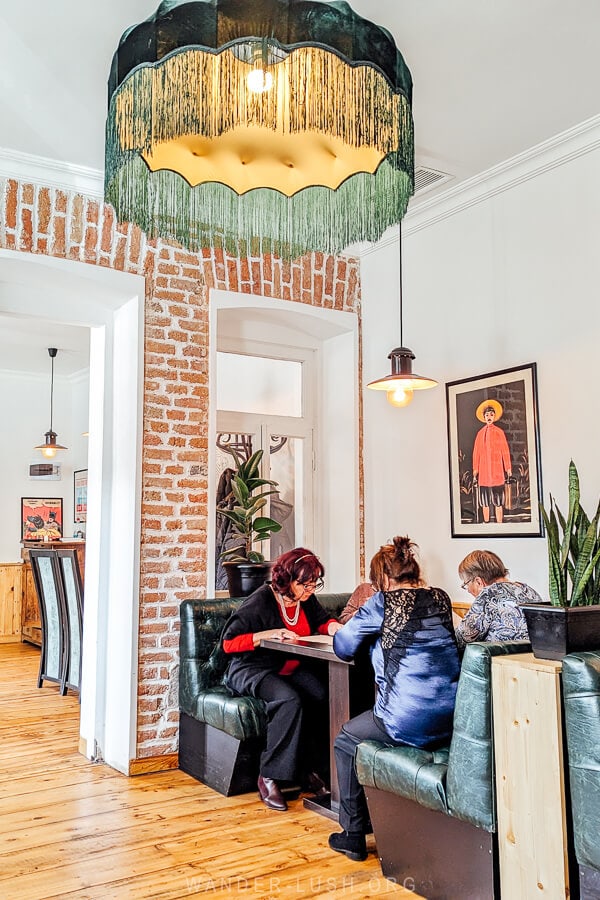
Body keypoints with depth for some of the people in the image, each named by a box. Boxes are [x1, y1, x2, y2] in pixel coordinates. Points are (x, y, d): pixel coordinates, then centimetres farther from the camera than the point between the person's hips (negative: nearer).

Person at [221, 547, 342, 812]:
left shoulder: (307, 600, 4)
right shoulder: (260, 601, -15)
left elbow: (323, 620, 22)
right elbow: (229, 643, -14)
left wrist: (334, 627, -3)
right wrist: (270, 634, -23)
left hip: (293, 667, 6)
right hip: (253, 669, -6)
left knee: (325, 695, -26)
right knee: (290, 701, -36)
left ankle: (310, 769, -11)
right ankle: (268, 777, -23)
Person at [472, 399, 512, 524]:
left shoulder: (499, 432, 3)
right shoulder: (480, 433, 10)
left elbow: (505, 451, 2)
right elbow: (476, 452, 10)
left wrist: (508, 469, -2)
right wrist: (475, 470, 5)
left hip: (497, 471, -3)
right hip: (483, 472, 3)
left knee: (498, 502, -2)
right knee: (485, 502, 7)